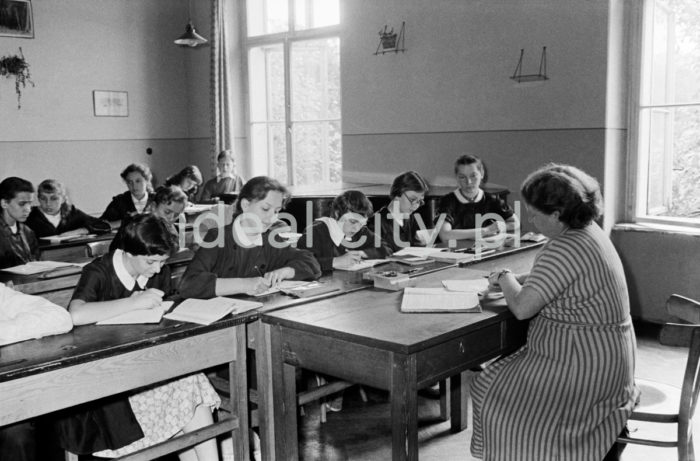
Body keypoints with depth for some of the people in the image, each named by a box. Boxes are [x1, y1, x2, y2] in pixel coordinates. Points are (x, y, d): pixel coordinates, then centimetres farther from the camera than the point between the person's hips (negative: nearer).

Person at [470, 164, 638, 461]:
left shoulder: (566, 249, -25)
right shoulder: (588, 231, 7)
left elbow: (522, 308, -25)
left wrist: (506, 279, -5)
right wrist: (515, 279, 7)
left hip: (586, 367, -10)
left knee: (505, 406, -8)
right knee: (489, 384, 8)